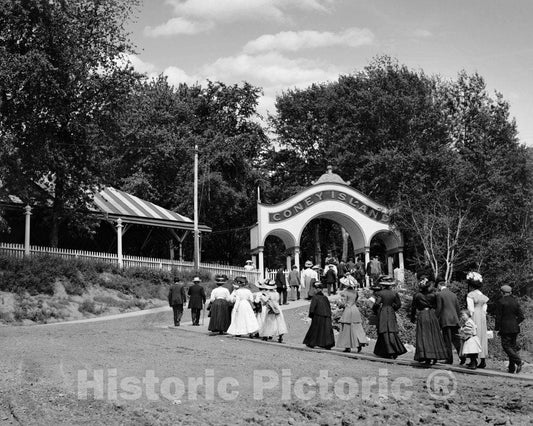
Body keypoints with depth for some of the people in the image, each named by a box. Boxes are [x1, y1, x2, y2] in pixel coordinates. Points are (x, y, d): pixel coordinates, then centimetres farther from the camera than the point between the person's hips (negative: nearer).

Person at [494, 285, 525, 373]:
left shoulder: (500, 302, -8)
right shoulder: (515, 301, 9)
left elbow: (498, 317, -8)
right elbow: (521, 316, 8)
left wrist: (497, 328, -2)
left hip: (505, 328, -6)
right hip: (515, 328, 6)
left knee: (506, 345, -3)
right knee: (512, 346, 9)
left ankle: (518, 361, -20)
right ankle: (512, 368, 8)